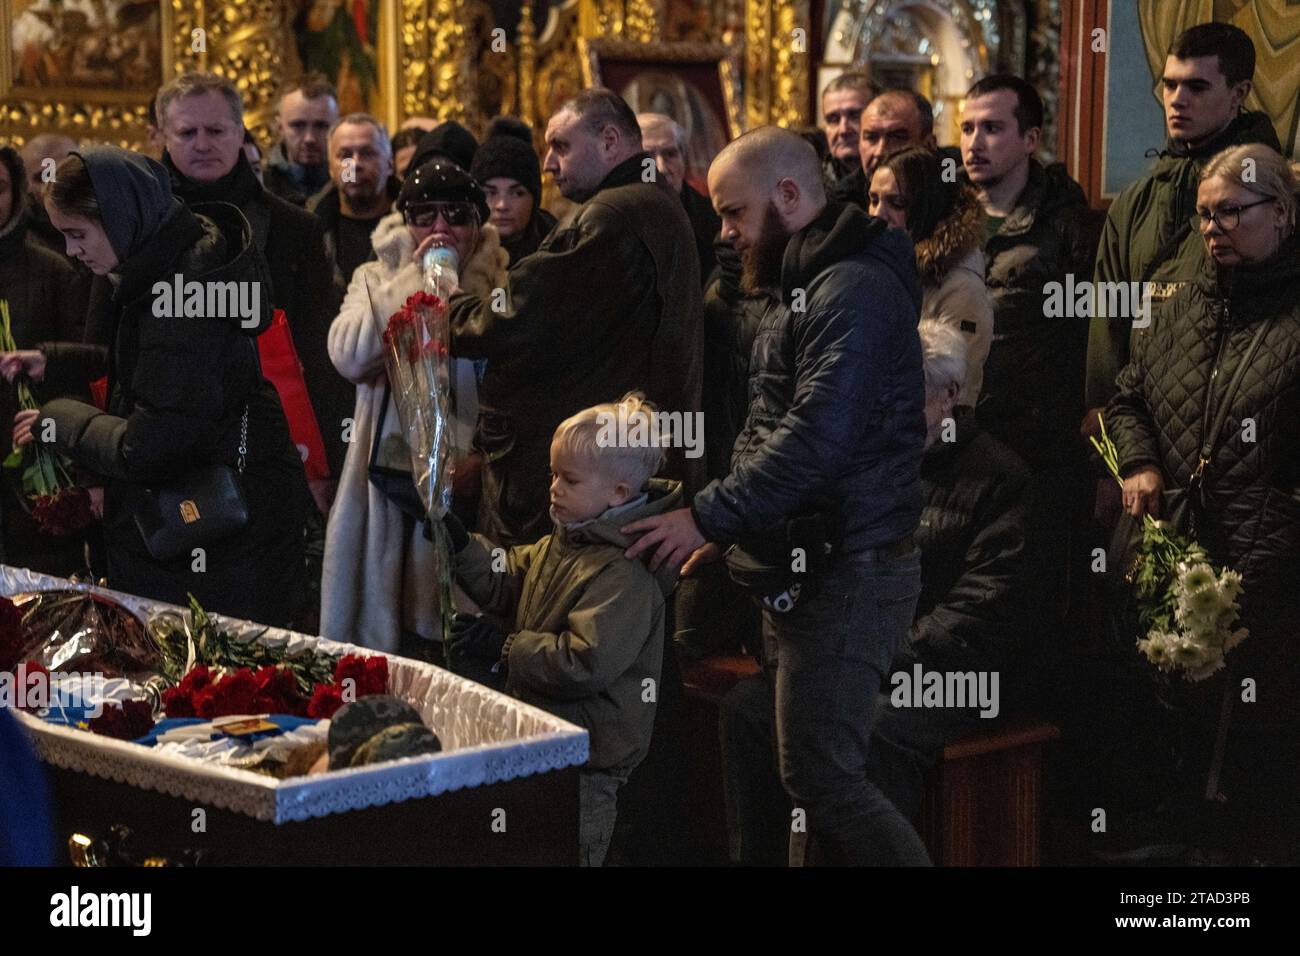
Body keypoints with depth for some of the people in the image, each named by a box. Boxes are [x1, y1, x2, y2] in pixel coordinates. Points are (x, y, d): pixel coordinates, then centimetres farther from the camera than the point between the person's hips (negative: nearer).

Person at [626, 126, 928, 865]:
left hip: (850, 572, -10)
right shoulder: (808, 288, 19)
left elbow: (816, 438, -23)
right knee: (830, 769, 10)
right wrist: (727, 529, 17)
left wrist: (708, 517, -19)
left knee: (821, 776, -12)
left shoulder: (856, 290, -14)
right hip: (809, 568, 10)